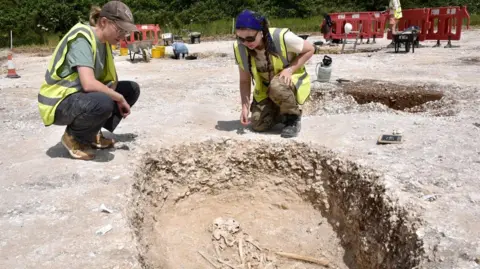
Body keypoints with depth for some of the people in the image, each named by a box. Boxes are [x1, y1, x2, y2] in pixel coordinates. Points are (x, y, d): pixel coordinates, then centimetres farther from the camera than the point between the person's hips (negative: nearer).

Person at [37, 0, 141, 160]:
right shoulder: (82, 38, -23)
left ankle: (92, 134, 8)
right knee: (103, 103, -38)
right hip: (59, 103, -9)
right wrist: (119, 98, -21)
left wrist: (118, 98, -14)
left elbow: (112, 78, 6)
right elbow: (89, 84, -34)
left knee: (132, 89, 4)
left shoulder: (104, 41, 4)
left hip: (79, 96, 9)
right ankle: (73, 136, -7)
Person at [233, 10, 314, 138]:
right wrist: (245, 107, -19)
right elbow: (244, 80, -7)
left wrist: (290, 69, -27)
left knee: (277, 86, -39)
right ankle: (282, 112, 20)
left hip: (291, 80, -4)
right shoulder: (240, 48, -17)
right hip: (265, 90, 4)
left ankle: (293, 117, -11)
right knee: (259, 125, -12)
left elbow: (309, 50, -14)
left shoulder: (283, 37, -30)